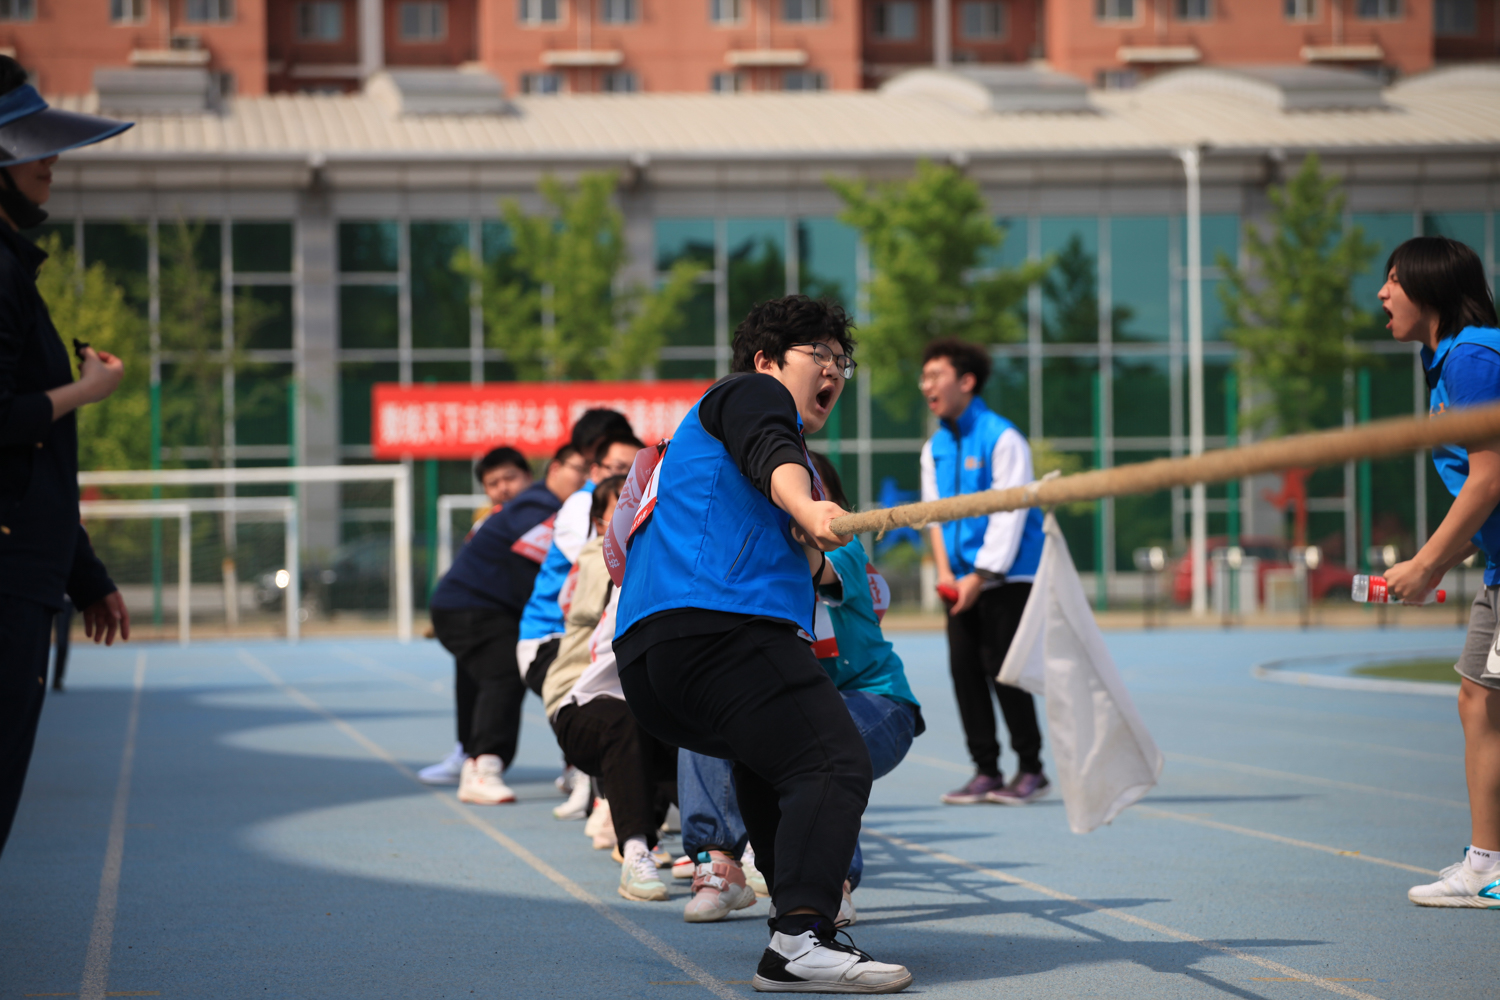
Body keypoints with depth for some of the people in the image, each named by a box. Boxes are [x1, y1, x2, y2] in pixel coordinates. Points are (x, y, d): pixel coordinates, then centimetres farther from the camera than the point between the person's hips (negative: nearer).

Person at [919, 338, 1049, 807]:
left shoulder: (1003, 439, -10)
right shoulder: (934, 447, 10)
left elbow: (1009, 514, -13)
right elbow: (934, 512, 13)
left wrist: (980, 577, -16)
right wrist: (944, 571, -1)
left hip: (1006, 577, -6)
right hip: (963, 582, 6)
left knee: (1003, 671, -7)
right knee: (964, 670, 2)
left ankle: (1031, 770, 4)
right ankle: (985, 771, 8)